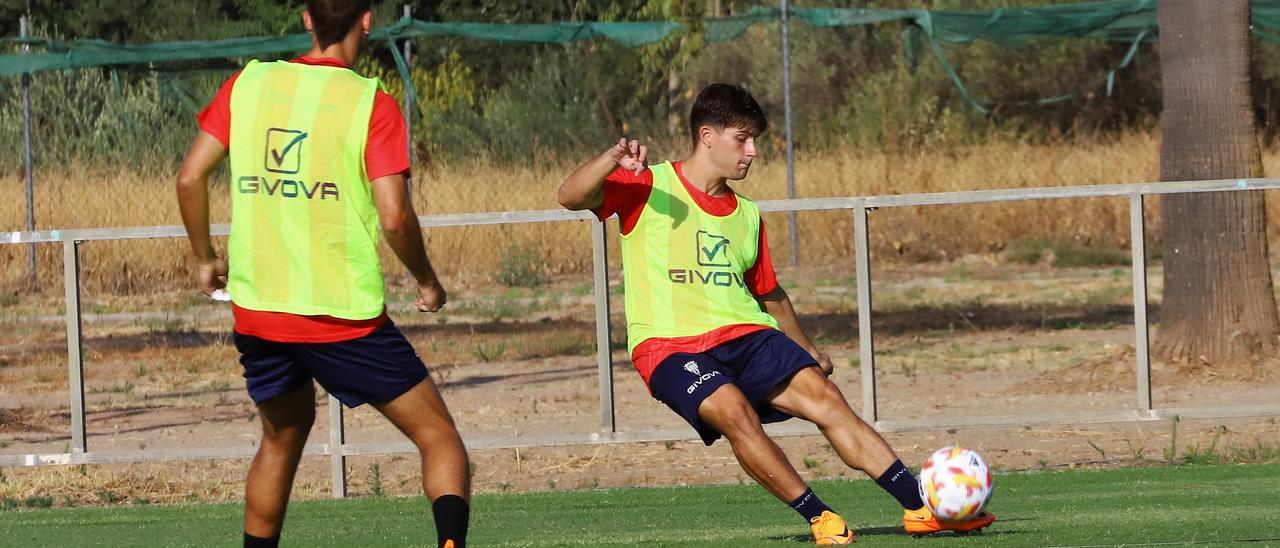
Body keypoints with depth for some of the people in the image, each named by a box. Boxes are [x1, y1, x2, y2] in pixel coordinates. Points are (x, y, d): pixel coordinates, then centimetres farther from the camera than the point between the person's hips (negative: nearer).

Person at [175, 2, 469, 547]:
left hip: (255, 312, 4)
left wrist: (205, 257, 17)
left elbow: (190, 178, 2)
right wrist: (427, 281, 3)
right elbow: (394, 217, -14)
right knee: (438, 436, 3)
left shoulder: (248, 84, 4)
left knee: (282, 439, 26)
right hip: (345, 315, -4)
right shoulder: (371, 103, -8)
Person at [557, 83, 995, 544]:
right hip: (670, 346, -5)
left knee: (824, 397, -15)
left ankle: (920, 509, -16)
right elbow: (571, 197, -15)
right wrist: (612, 160, -33)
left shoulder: (746, 215, 17)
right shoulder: (649, 188, -1)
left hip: (746, 335, 5)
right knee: (734, 411, -32)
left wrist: (807, 351, 25)